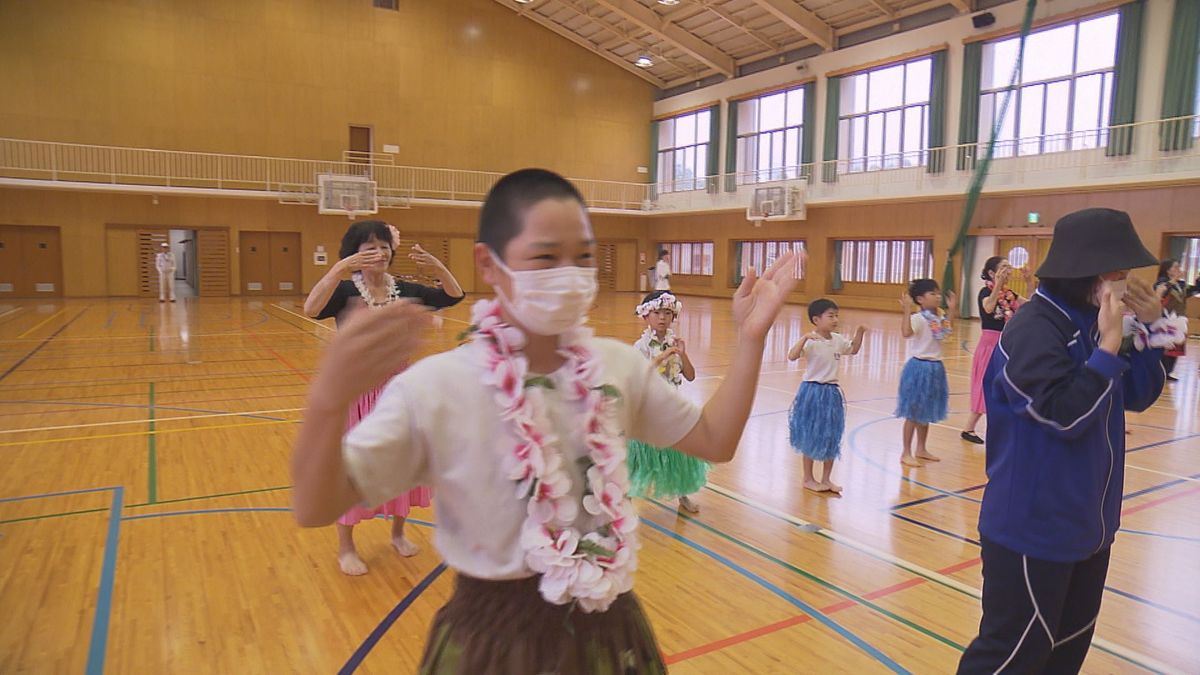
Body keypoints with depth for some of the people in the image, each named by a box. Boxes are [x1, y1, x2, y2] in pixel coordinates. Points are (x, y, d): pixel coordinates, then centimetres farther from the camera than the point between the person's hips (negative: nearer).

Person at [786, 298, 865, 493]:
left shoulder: (838, 340, 5)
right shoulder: (811, 341, -17)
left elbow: (853, 350, 24)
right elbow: (792, 356, -30)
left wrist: (859, 333, 10)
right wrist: (805, 338, -37)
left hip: (832, 392, 7)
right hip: (813, 391, -7)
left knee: (832, 438, 11)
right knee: (812, 437, 4)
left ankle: (826, 479, 24)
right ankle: (808, 479, 19)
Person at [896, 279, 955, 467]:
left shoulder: (940, 316, 7)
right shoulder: (918, 318, -18)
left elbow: (949, 330, 26)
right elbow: (906, 332, -37)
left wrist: (951, 308, 22)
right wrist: (907, 309, -39)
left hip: (935, 367, 8)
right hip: (920, 367, -8)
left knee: (927, 412, 17)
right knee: (913, 413, -1)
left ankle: (921, 450, 29)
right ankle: (906, 453, 8)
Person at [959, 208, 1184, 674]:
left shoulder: (1090, 322, 6)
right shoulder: (1035, 329, -21)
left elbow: (1138, 396, 11)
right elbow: (1065, 414, -25)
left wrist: (1150, 330, -1)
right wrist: (1109, 346, -24)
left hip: (1086, 524, 9)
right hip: (1033, 528, -9)